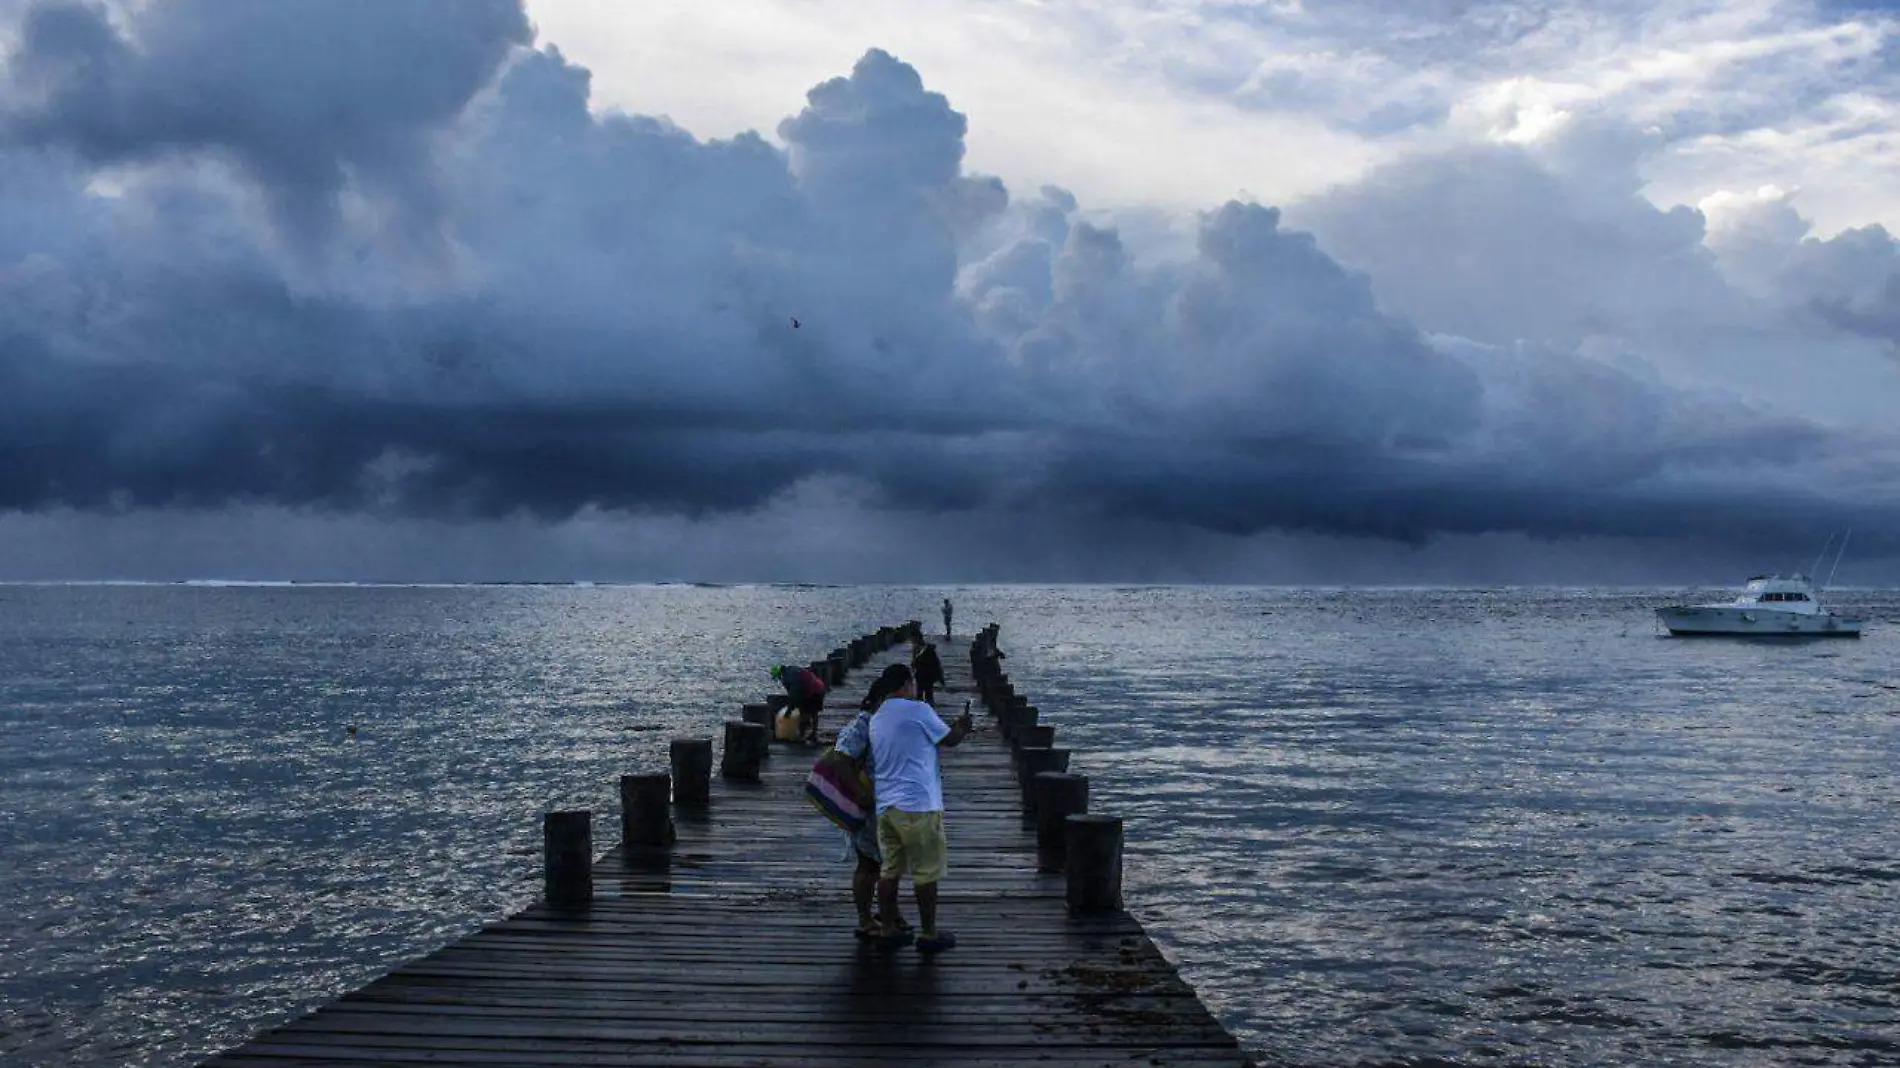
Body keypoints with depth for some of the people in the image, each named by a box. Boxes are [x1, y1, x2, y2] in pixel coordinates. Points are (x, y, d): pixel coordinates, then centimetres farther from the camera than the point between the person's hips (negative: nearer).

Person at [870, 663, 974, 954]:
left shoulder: (876, 719, 13)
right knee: (926, 873, 3)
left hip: (885, 806, 7)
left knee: (889, 870, 13)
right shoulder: (918, 710, -10)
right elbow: (949, 739, 0)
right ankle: (928, 934, 9)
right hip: (918, 804, -7)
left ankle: (888, 930, 18)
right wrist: (962, 727, 21)